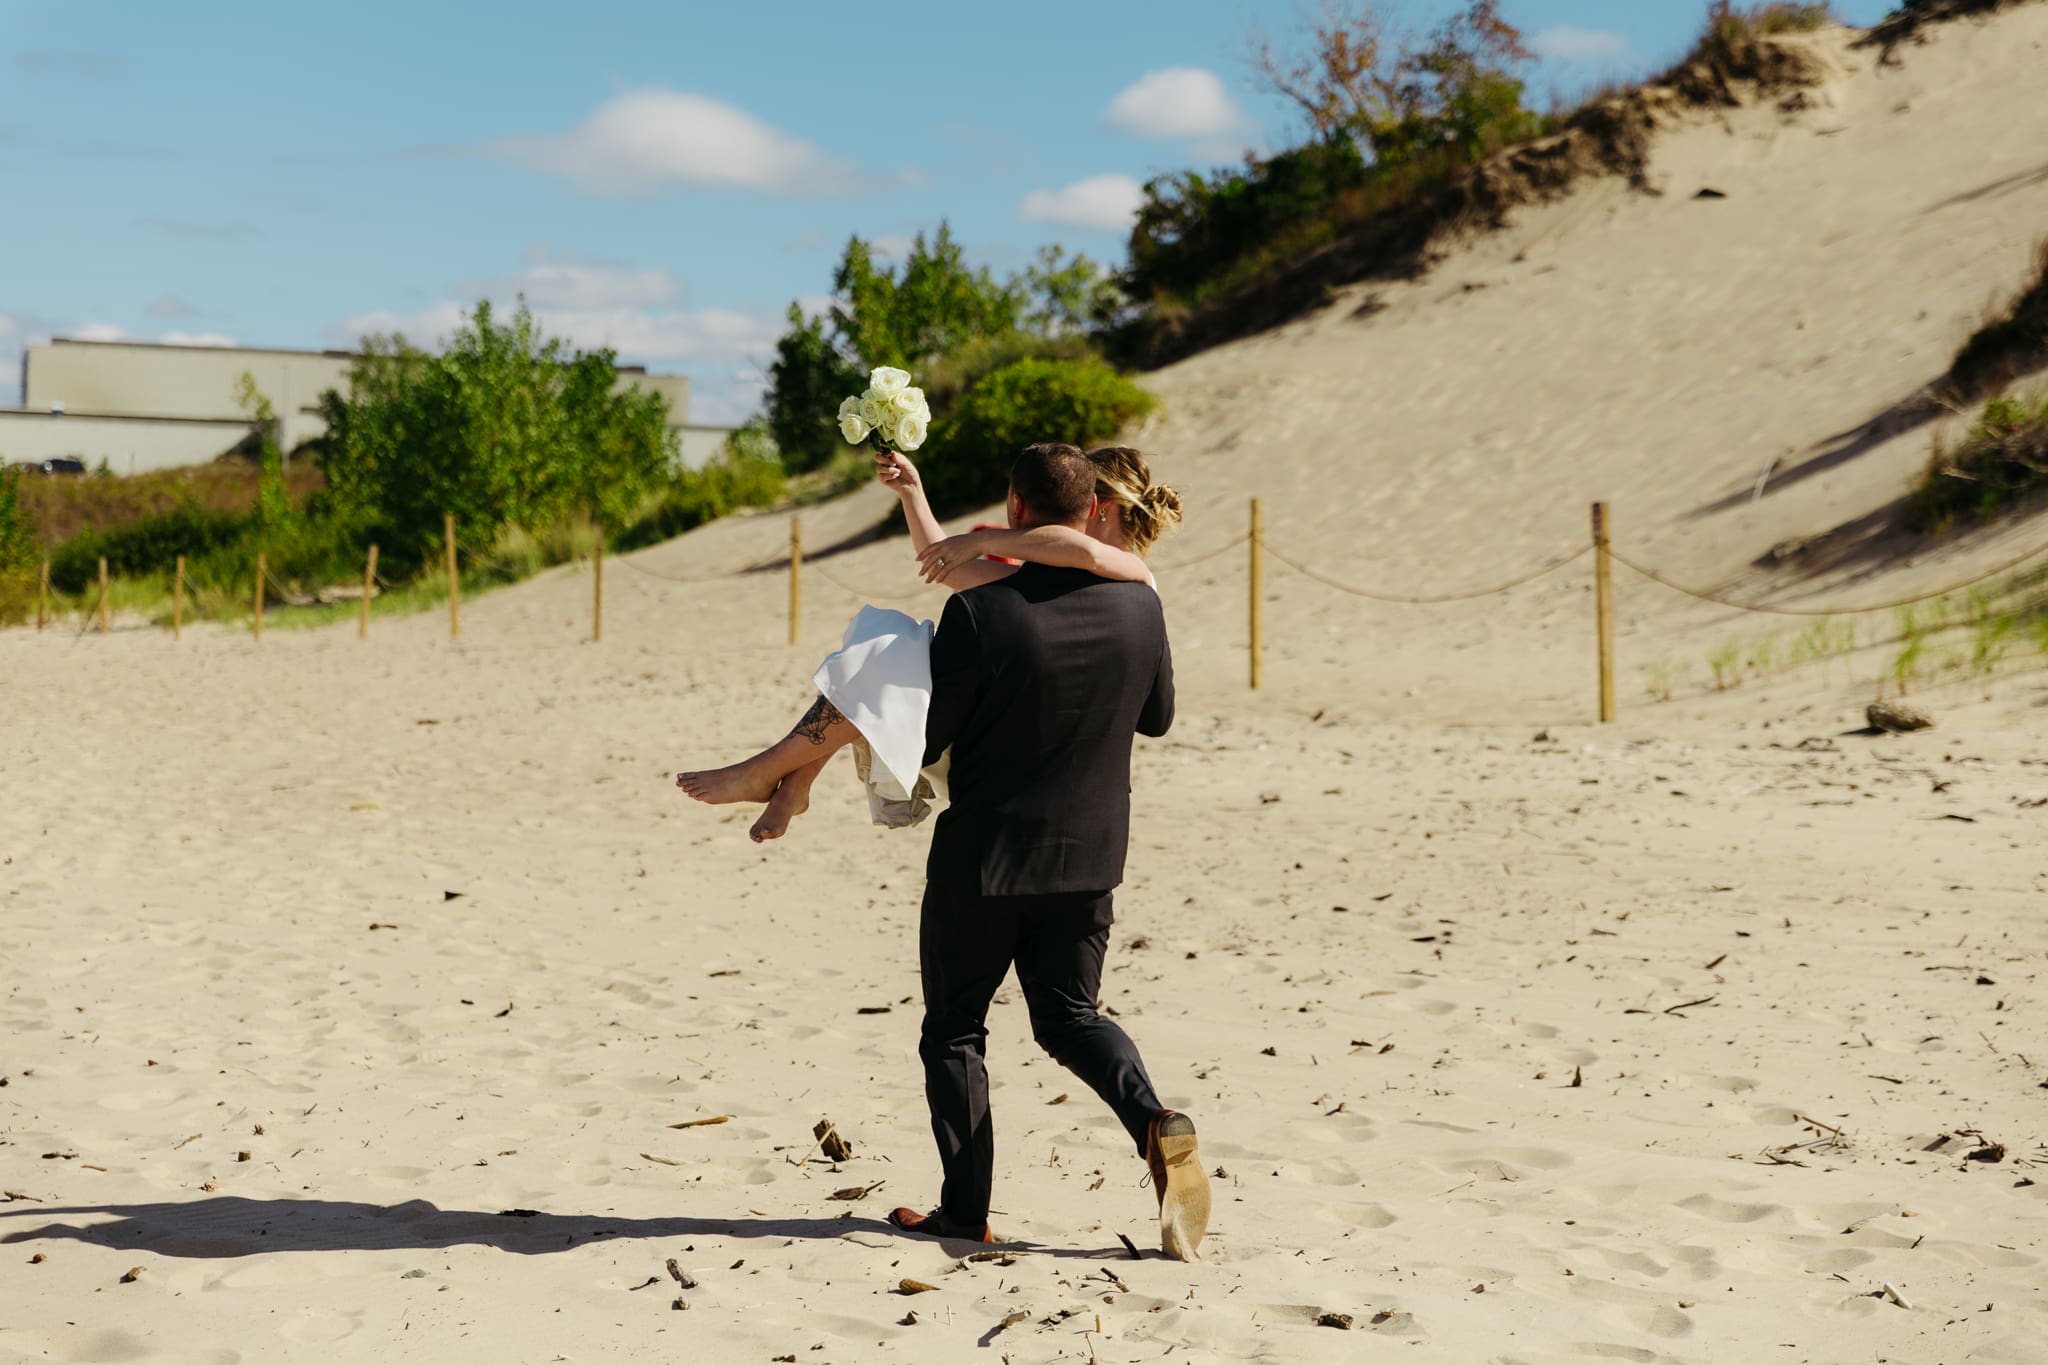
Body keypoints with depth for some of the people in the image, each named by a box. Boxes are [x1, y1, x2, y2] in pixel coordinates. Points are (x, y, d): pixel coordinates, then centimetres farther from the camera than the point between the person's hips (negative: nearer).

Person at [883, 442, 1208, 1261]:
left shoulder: (980, 611, -19)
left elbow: (925, 739, -12)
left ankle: (965, 1209, 13)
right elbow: (1157, 718, 10)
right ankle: (1156, 1124, -9)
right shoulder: (1138, 606, -6)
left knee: (953, 1028, 13)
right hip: (1089, 856, 4)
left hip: (981, 855, -4)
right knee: (1069, 1015, 18)